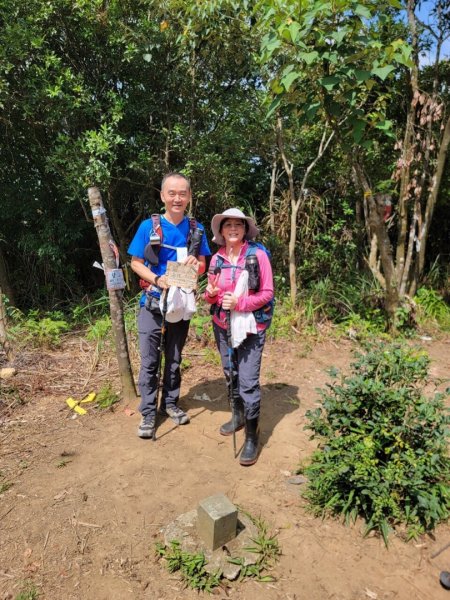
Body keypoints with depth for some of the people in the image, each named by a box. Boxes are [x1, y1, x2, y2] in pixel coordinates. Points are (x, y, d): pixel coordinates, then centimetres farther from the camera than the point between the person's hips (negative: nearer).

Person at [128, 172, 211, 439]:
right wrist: (157, 279, -21)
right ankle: (148, 412, 15)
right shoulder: (149, 226, -7)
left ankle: (170, 403, 31)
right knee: (149, 361, 2)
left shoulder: (196, 229, 1)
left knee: (174, 358, 15)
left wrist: (196, 263, -18)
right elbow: (136, 263, -4)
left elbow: (203, 265, 6)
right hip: (153, 301, -2)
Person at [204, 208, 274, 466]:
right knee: (230, 375, 18)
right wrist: (210, 294, -11)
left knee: (248, 381, -6)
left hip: (251, 327, -5)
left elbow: (267, 293, -10)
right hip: (222, 326, 5)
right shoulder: (217, 259, 3)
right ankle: (239, 415, 41)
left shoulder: (257, 255, -10)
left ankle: (252, 437, 10)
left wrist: (239, 302, -22)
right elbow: (211, 295, 12)